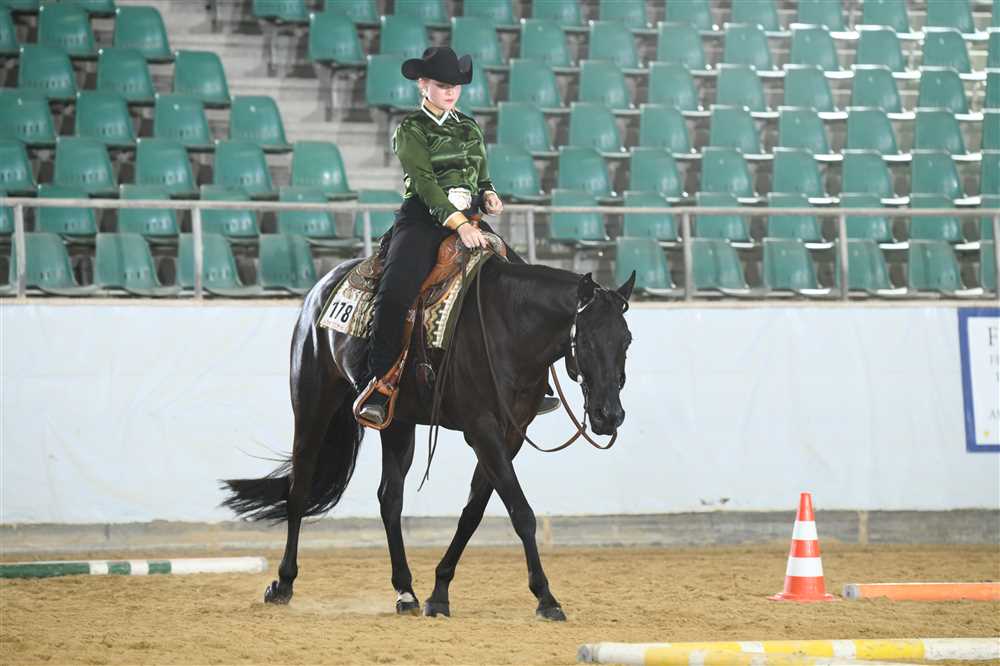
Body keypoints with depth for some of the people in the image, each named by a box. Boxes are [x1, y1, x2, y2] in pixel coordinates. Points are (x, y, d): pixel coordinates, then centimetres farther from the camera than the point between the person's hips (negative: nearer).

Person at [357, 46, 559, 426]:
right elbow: (423, 181, -13)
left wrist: (489, 195, 1)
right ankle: (377, 388, -29)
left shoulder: (469, 128, 20)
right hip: (424, 220, -6)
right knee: (396, 292, -30)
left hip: (468, 221, 6)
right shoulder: (410, 130, 1)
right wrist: (457, 224, -26)